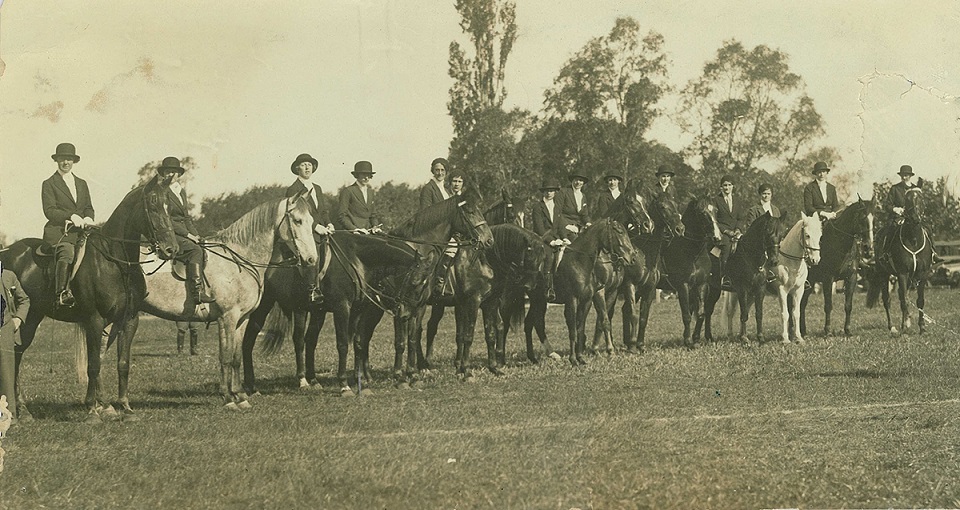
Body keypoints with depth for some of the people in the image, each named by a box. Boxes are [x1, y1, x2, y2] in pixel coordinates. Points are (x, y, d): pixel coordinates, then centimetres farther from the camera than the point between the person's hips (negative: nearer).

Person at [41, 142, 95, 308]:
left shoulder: (82, 184, 25)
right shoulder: (49, 184, 8)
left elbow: (89, 207, 20)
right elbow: (49, 210, -4)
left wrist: (88, 218, -4)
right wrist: (71, 216, -18)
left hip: (81, 231, 6)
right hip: (58, 231, -6)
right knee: (67, 253, -34)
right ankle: (62, 293, -41)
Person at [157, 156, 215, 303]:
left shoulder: (181, 191, 19)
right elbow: (166, 220, -13)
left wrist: (195, 234, 3)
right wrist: (187, 235, -15)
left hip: (184, 232, 7)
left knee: (202, 248, -17)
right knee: (195, 250, -27)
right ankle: (197, 291, -30)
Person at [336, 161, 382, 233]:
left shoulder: (370, 191, 19)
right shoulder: (347, 191, -1)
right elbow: (341, 216, -5)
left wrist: (375, 226, 4)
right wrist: (354, 229, -15)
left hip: (367, 232, 6)